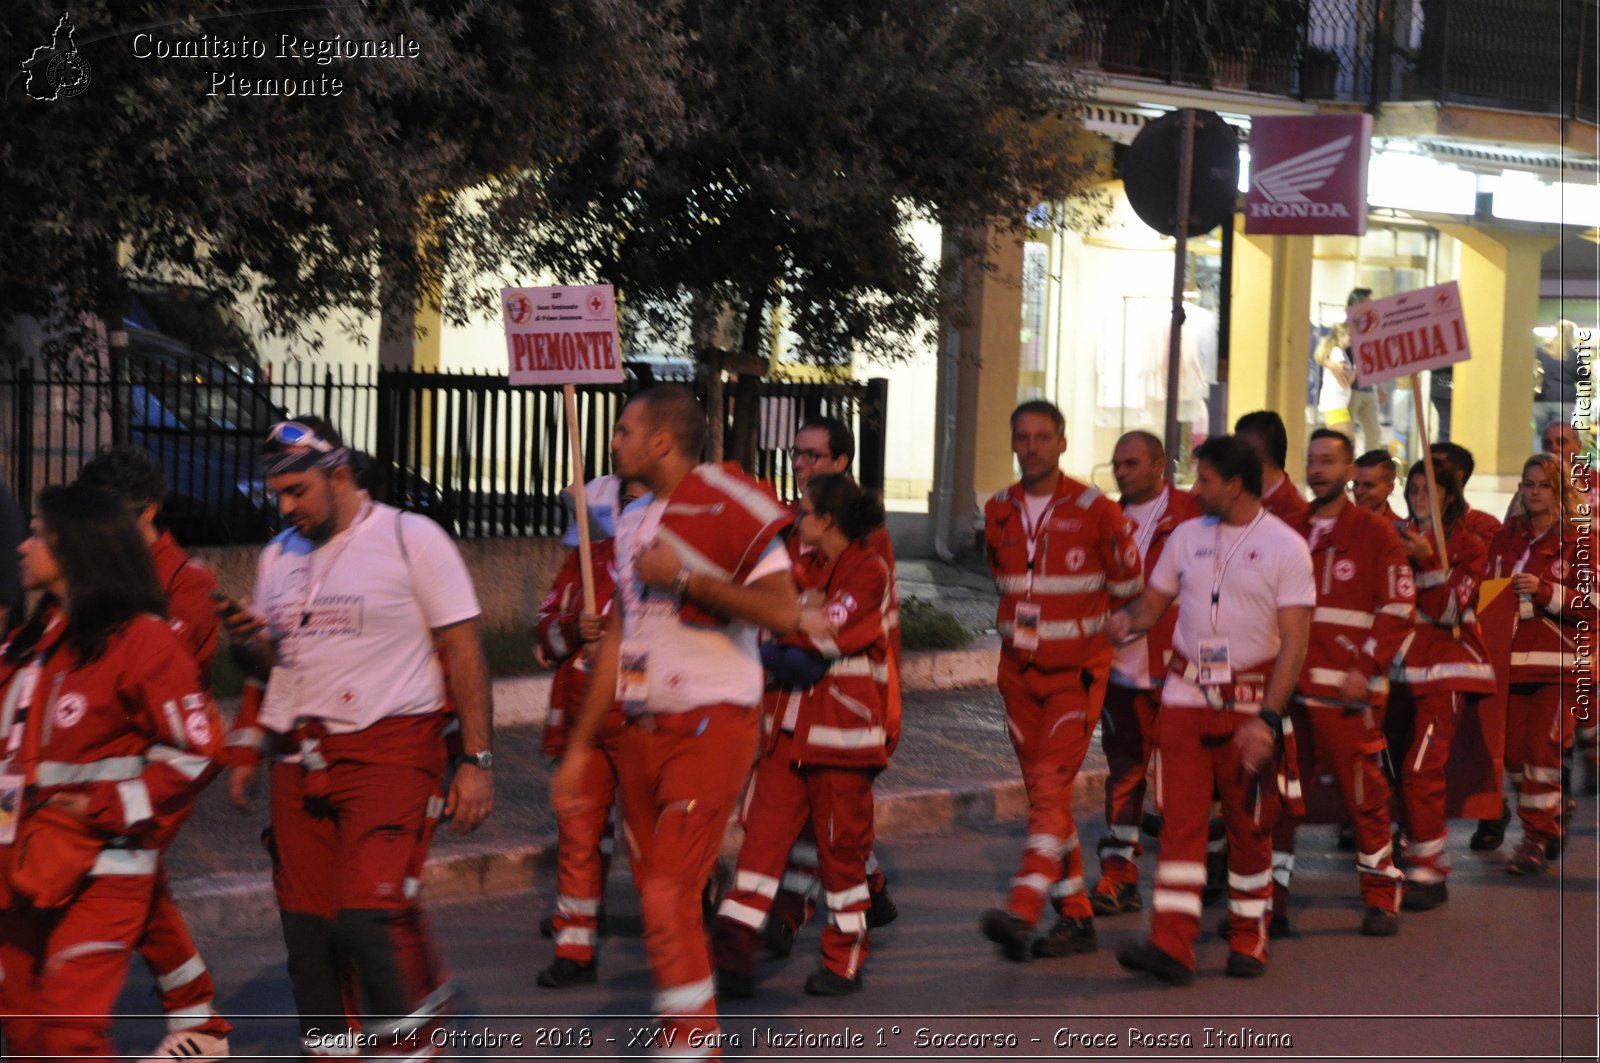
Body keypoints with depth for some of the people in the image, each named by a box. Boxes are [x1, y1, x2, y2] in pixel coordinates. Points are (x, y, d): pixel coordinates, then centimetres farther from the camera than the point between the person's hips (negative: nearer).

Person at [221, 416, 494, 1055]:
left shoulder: (411, 539, -3)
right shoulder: (278, 555, 16)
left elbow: (464, 650, -4)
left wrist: (476, 761, -8)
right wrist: (247, 642, -1)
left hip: (390, 750, -6)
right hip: (300, 758, 6)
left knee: (368, 916, -18)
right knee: (307, 927, 5)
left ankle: (414, 1040, 0)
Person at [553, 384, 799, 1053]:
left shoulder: (726, 507, -11)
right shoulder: (634, 525, 15)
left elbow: (783, 611, -21)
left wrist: (684, 576, -18)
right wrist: (579, 748, 19)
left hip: (710, 728, -8)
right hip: (642, 733, 8)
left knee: (668, 899, -14)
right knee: (661, 901, 10)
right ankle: (688, 1044, 21)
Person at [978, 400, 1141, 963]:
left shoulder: (1095, 510, -9)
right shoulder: (998, 512, 6)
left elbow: (1128, 588, 3)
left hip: (1076, 673, -5)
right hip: (1018, 671, 5)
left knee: (1051, 786, -17)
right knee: (1043, 792, 7)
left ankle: (1022, 912, -27)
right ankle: (1076, 916, 15)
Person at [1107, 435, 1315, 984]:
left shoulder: (1285, 546, -6)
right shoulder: (1187, 536, 8)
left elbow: (1293, 641, -10)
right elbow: (1152, 603, 17)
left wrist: (1269, 717, -18)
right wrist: (1126, 621, -8)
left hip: (1248, 701, -3)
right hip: (1185, 696, 3)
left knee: (1249, 824, 7)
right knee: (1180, 819, -5)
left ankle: (1249, 940, 21)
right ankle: (1171, 946, -9)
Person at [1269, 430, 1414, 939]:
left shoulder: (1375, 533, 1)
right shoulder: (1289, 530, 14)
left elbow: (1399, 610, -3)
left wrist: (1365, 669, -12)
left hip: (1346, 689, -4)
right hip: (1287, 686, 4)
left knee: (1364, 794, 3)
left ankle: (1381, 898, 16)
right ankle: (1272, 901, 7)